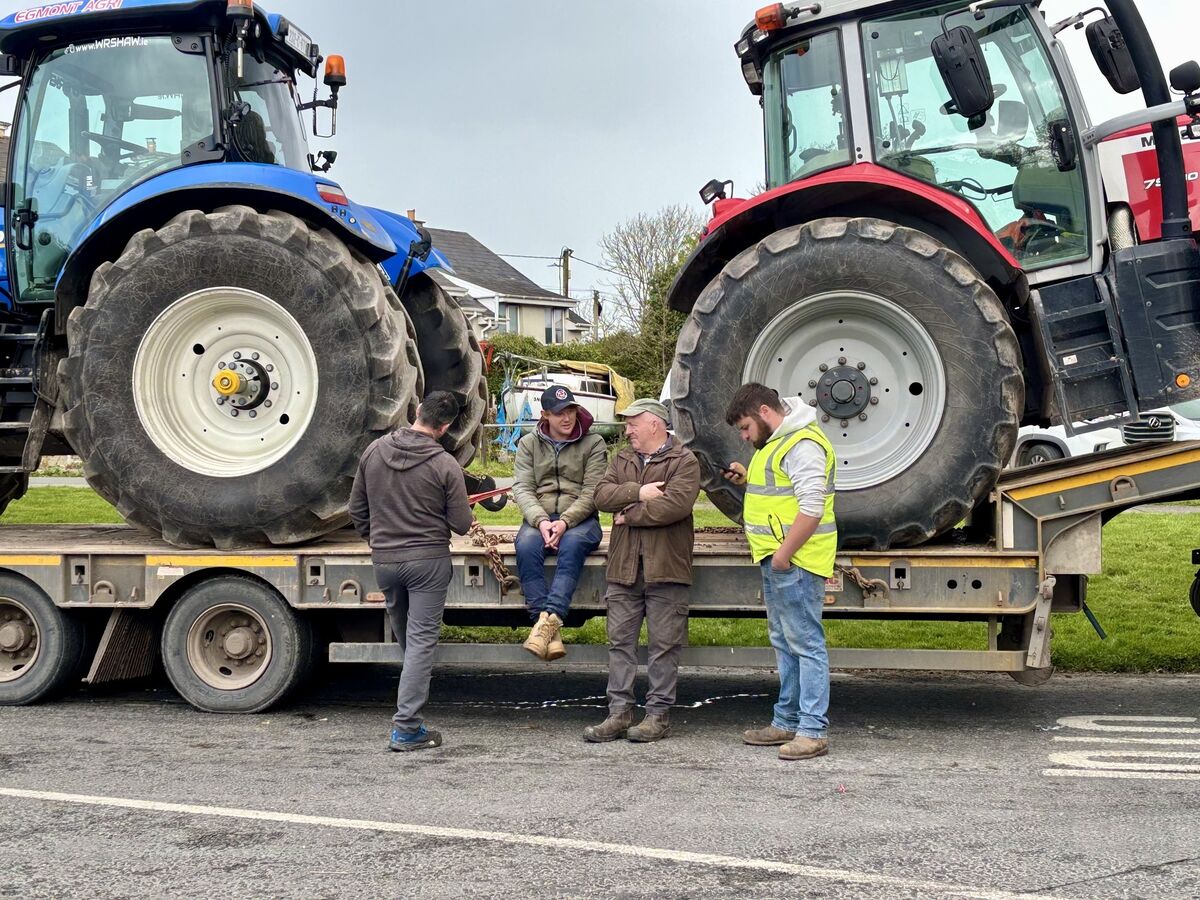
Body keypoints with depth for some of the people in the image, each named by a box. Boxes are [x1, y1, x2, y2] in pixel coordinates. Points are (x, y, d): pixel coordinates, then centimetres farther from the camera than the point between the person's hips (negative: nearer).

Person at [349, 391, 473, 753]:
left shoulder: (374, 452, 1)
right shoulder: (445, 465, -13)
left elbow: (357, 509, 9)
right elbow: (461, 524, -8)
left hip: (384, 560, 5)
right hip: (428, 560, -4)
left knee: (406, 639, 21)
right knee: (421, 641, -2)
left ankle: (408, 719, 34)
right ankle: (406, 728, -5)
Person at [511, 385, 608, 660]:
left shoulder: (593, 444, 5)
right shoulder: (529, 444, 12)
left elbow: (591, 492, -5)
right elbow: (522, 488, 1)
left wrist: (564, 522, -20)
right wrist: (541, 521, -18)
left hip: (580, 518, -1)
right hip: (539, 517, 2)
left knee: (572, 544, -37)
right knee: (526, 545, -33)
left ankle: (549, 617, -47)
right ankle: (551, 628, -38)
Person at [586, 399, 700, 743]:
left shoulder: (684, 462, -2)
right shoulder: (622, 460, 17)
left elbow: (675, 504, -18)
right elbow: (602, 495, 2)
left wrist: (629, 514, -10)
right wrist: (639, 492, -13)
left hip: (665, 569, -5)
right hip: (624, 568, 6)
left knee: (664, 646, 2)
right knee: (620, 641, 6)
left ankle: (659, 714, 9)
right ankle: (619, 712, 12)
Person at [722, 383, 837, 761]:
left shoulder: (803, 445, -16)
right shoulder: (777, 442, 18)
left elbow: (811, 509, -23)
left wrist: (783, 555, -21)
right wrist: (749, 479, 15)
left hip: (796, 562, -11)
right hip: (776, 560, 11)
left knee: (806, 643, -8)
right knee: (785, 643, 16)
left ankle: (813, 731, -6)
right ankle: (787, 722, 25)